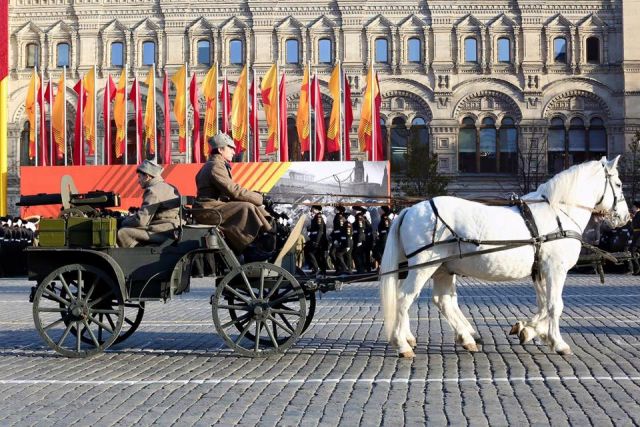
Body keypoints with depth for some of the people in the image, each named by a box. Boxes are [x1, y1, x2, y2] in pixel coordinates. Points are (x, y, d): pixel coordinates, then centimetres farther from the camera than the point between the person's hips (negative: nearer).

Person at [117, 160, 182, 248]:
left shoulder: (153, 191, -12)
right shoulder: (166, 187, 20)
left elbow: (141, 221, -17)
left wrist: (124, 222, 2)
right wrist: (131, 217, 17)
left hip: (164, 232, -10)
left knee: (122, 233, -14)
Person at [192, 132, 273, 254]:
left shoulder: (218, 165, 19)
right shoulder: (215, 167, -15)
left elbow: (231, 191, 17)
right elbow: (234, 191, -22)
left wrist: (256, 196, 5)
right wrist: (260, 198, -15)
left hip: (215, 206, 10)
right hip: (208, 211, -10)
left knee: (255, 206, 3)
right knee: (247, 208, -24)